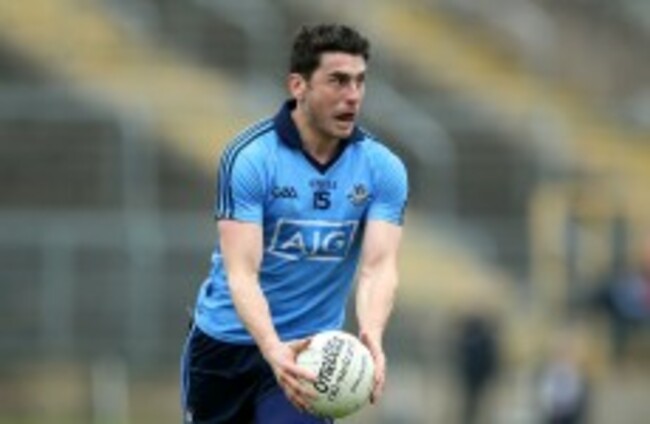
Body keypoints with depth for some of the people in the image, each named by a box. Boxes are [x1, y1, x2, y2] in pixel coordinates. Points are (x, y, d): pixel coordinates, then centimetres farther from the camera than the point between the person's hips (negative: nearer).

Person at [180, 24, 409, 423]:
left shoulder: (383, 169, -9)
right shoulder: (249, 157, -19)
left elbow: (379, 266, -19)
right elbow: (242, 273, -25)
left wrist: (371, 339, -41)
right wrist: (273, 349, -44)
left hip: (306, 349, 1)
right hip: (224, 340, -1)